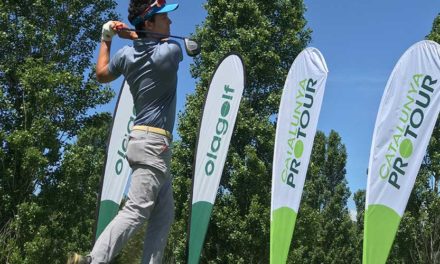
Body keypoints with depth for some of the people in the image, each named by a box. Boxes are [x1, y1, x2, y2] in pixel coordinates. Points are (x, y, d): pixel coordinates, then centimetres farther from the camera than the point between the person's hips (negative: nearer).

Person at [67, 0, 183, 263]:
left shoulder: (126, 54, 6)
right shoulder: (171, 50, -11)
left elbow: (102, 74, 24)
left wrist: (106, 40, 32)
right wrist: (132, 34, 15)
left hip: (144, 140, 9)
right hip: (154, 142, -9)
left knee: (164, 214, 10)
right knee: (136, 211, -15)